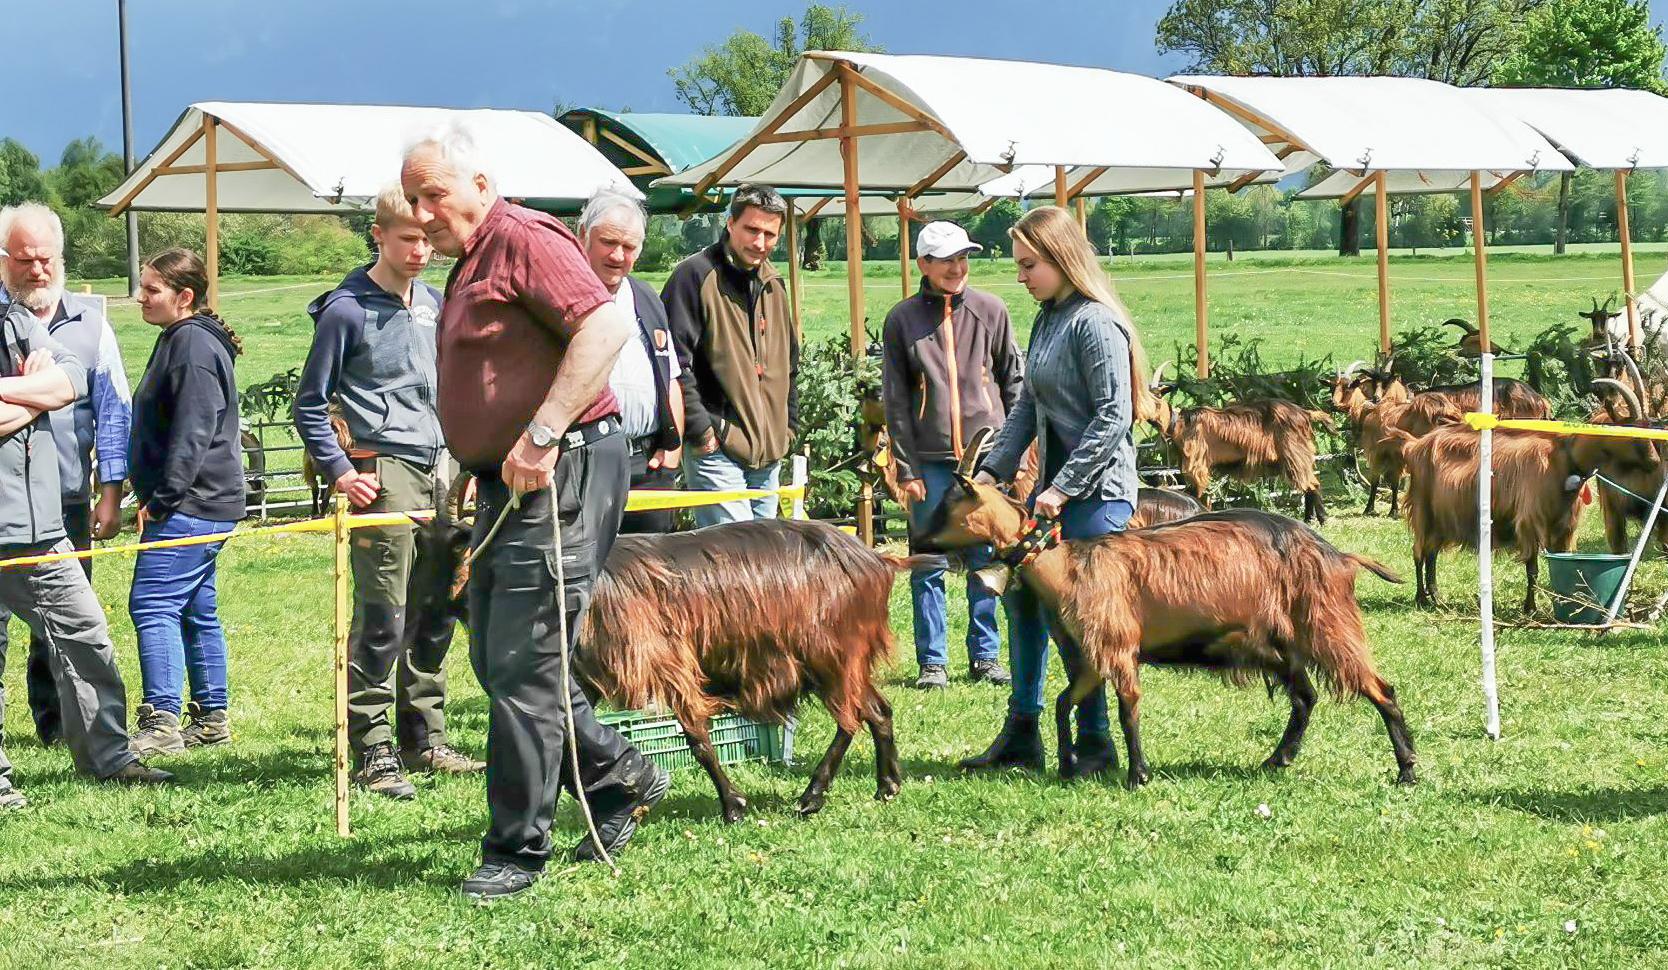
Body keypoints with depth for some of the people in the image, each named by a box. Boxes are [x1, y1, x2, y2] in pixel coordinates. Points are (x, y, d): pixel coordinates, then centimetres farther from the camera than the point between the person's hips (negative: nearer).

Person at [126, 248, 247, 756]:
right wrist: (154, 498, 20)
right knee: (197, 610, 14)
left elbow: (193, 433, -21)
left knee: (153, 604, -13)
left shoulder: (193, 345, -15)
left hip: (189, 505, -11)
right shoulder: (178, 340, 19)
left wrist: (161, 499, -19)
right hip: (206, 505, 11)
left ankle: (161, 725, -16)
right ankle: (211, 718, 19)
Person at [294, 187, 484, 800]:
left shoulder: (433, 305, 15)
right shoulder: (347, 308, -5)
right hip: (384, 475, -7)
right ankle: (373, 755, -6)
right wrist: (340, 471, -12)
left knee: (435, 615, 10)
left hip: (435, 473, 7)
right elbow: (311, 404, -3)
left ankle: (426, 741, 20)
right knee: (382, 620, -9)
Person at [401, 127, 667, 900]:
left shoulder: (524, 240, -12)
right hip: (507, 486, 11)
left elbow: (606, 326, -25)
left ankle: (516, 852, -1)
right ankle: (619, 779, 27)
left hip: (560, 478, -11)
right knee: (497, 660, 14)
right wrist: (476, 462, 16)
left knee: (520, 667, -8)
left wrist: (542, 436, -28)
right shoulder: (468, 266, 19)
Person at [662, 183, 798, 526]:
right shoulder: (696, 276, -9)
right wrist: (700, 431, -16)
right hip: (717, 449, -8)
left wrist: (789, 426, 19)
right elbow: (674, 364, -14)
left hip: (769, 454, 8)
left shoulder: (773, 285, 16)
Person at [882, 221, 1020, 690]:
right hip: (931, 460, -1)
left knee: (986, 560, 6)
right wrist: (907, 468, -2)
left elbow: (1014, 382, 9)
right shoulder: (902, 320, 1)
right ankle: (931, 662, 8)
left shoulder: (989, 311, 4)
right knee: (928, 563, 1)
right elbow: (896, 402, 2)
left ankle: (985, 655, 15)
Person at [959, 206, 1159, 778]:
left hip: (1098, 490, -9)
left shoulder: (1094, 323, -15)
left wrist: (1063, 488, -19)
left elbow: (1114, 416, -20)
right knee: (1023, 594, 10)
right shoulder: (1047, 319, 13)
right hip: (1055, 485, 9)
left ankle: (1094, 741, 7)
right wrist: (994, 468, 7)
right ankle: (1022, 735, 19)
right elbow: (1028, 406, 17)